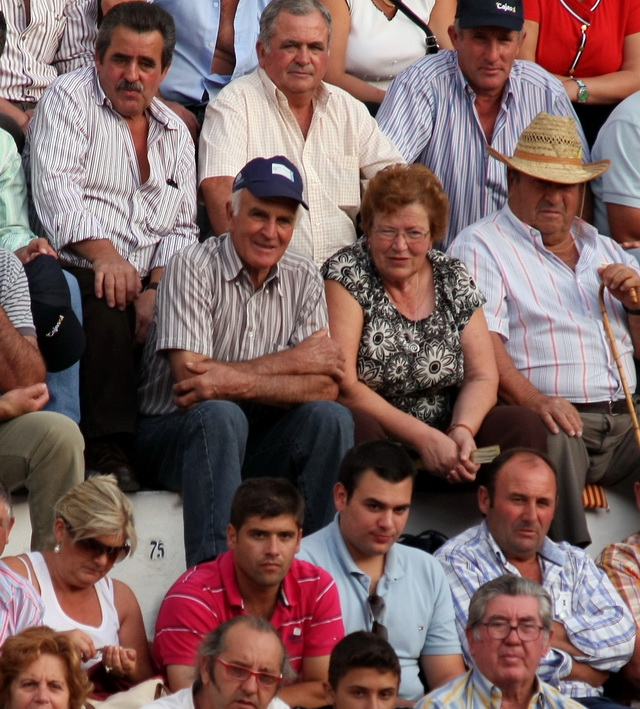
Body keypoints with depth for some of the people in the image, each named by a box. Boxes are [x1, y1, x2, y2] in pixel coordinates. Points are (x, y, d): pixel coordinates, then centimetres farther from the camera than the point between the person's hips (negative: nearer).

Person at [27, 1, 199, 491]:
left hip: (152, 282, 5)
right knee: (109, 306, -36)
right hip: (79, 268, -5)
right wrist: (103, 253, -26)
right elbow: (56, 186, -10)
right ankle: (108, 450, -32)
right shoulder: (70, 98, 6)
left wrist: (158, 289, -6)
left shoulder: (176, 133, 21)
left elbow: (181, 228, 15)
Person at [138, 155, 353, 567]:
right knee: (219, 415, -35)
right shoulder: (194, 269, -10)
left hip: (256, 440, 4)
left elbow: (326, 386, -8)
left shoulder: (304, 280, 4)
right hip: (176, 432, -4)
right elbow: (189, 377, -20)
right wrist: (291, 362, -11)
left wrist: (239, 383, -25)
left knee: (330, 417, -22)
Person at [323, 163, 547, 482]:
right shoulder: (347, 274, -5)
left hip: (442, 435, 4)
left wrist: (462, 430, -17)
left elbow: (482, 377, 6)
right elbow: (341, 385, -13)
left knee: (524, 426, -20)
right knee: (359, 429, -37)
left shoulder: (454, 280, 9)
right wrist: (423, 438, -19)